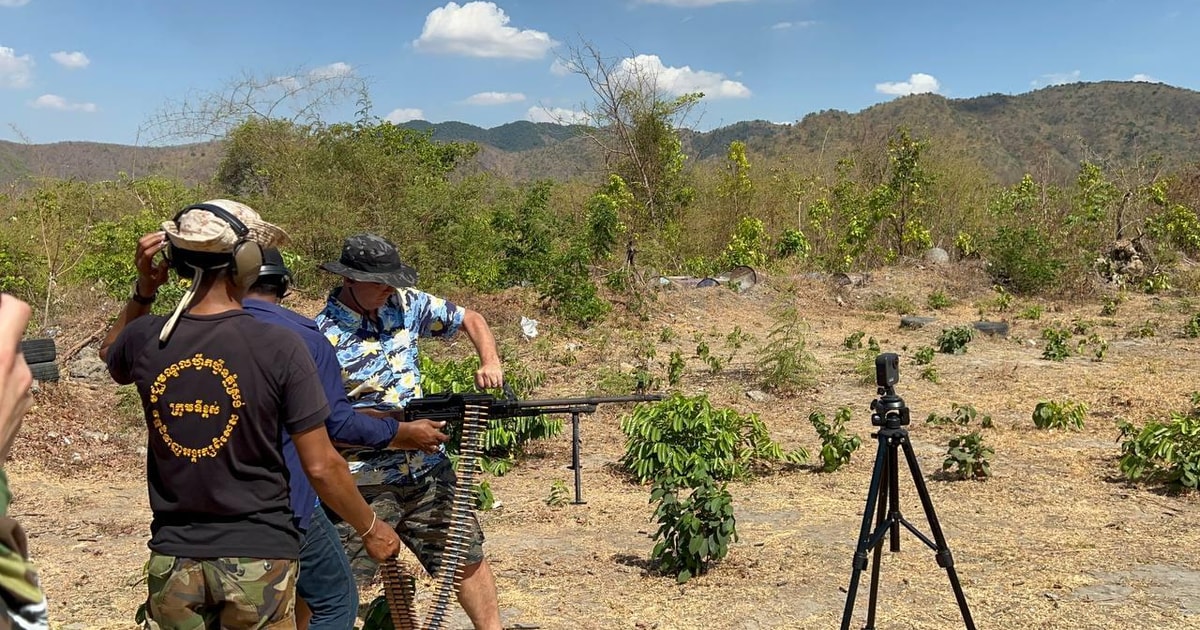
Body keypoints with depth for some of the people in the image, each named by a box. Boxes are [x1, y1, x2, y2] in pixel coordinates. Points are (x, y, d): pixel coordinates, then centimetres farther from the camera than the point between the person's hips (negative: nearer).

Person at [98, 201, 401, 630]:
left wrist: (143, 291, 13)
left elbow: (112, 359, 24)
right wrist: (370, 530, 2)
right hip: (257, 558, -4)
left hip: (173, 558, 4)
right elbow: (321, 467, -13)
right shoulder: (279, 348, -16)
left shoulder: (146, 340, -4)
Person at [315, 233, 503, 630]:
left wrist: (490, 363, -7)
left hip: (428, 470, 6)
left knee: (467, 558, 16)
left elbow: (470, 320, 12)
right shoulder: (322, 337, -15)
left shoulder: (406, 304, 1)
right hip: (363, 484, -5)